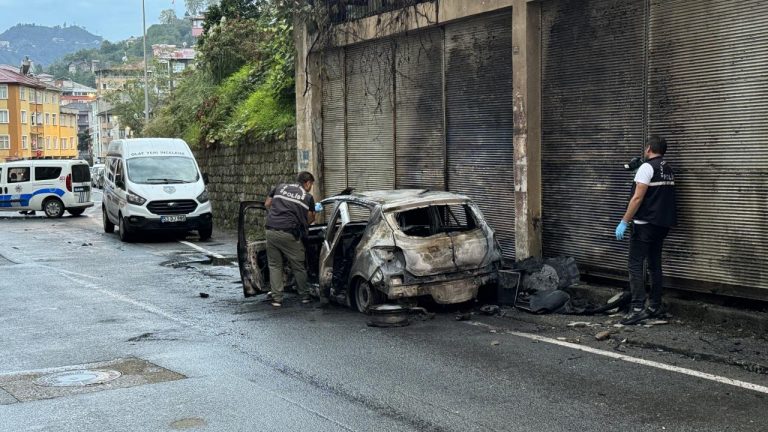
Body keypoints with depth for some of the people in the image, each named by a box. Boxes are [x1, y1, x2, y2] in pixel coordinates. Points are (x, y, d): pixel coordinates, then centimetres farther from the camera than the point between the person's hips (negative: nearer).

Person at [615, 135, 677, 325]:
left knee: (635, 265, -8)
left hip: (645, 224, -9)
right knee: (655, 265, 14)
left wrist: (624, 222, -16)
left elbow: (638, 198, -18)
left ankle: (637, 309, -14)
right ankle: (655, 307, 17)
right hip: (663, 223, 9)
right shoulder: (669, 170, 14)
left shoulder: (647, 167, -12)